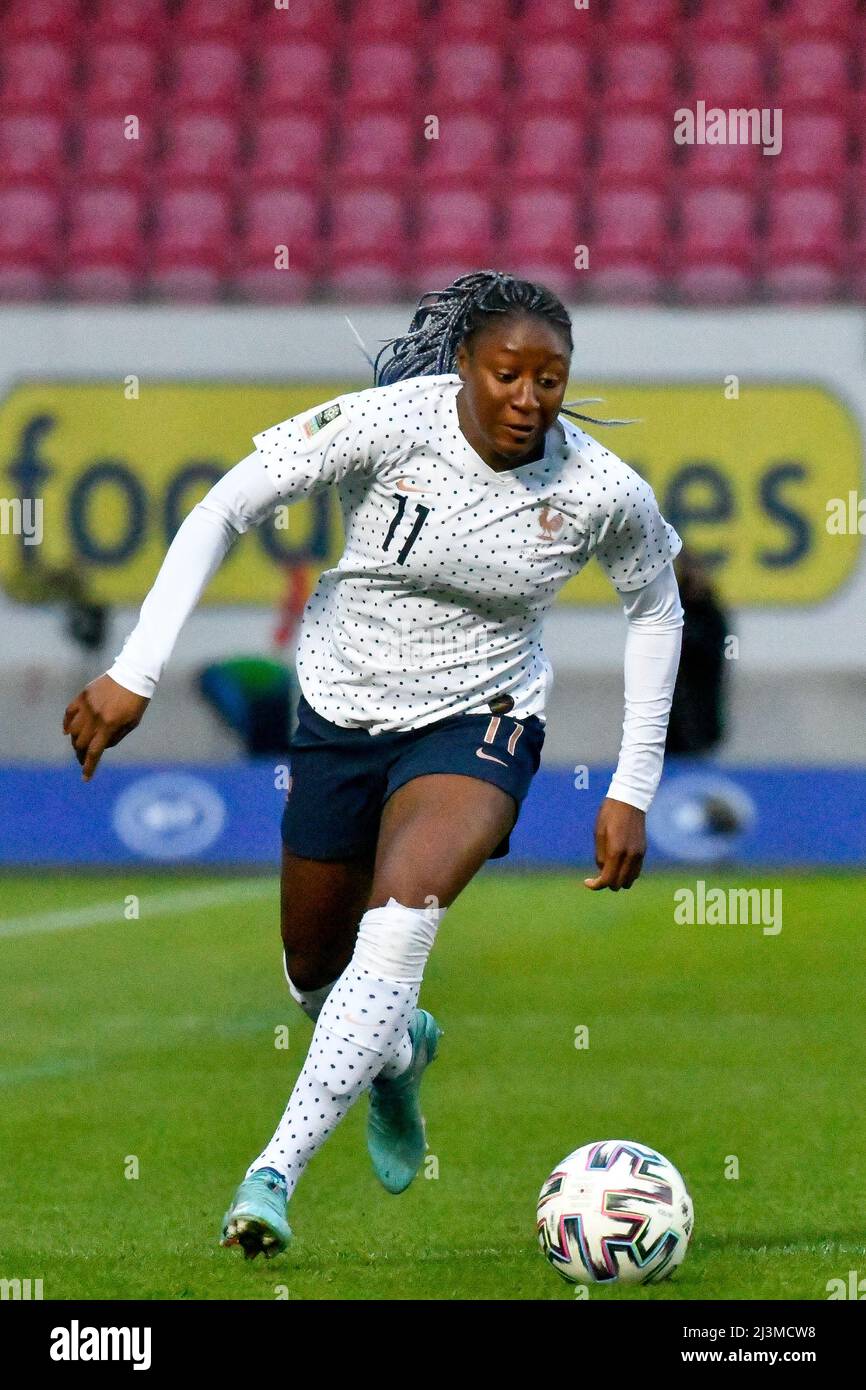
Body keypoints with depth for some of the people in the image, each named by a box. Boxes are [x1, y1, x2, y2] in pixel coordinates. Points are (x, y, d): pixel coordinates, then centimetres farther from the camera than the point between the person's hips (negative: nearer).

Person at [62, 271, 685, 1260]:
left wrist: (632, 789, 3)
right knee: (314, 973, 15)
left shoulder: (602, 492, -17)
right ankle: (398, 1051, 53)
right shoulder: (390, 424, -22)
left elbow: (656, 609, 4)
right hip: (340, 713, 2)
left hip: (478, 723, -2)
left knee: (401, 918, -30)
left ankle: (275, 1172, -29)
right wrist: (135, 674, -22)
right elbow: (219, 512, -16)